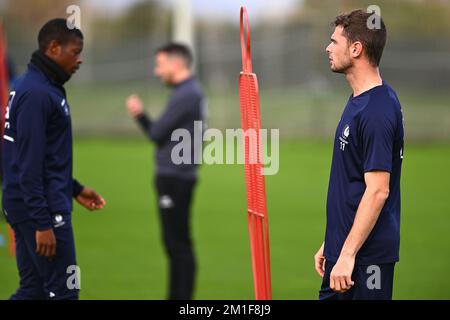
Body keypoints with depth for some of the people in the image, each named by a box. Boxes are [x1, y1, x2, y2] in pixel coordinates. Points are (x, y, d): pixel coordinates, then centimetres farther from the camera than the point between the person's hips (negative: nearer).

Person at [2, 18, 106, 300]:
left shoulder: (45, 87, 15)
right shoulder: (36, 92, -17)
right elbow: (29, 164, -21)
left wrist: (74, 189, 22)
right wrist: (42, 223, -23)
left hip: (32, 206, 10)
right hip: (40, 208, -10)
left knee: (34, 290, 11)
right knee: (63, 291, -5)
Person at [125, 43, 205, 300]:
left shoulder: (186, 95, -14)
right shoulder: (191, 91, 17)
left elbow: (156, 133, -13)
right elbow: (162, 133, 16)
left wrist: (139, 114, 4)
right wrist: (141, 115, 4)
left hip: (176, 177, -10)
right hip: (173, 175, 10)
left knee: (179, 242, -8)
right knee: (175, 242, 13)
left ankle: (183, 297, -7)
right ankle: (177, 296, 17)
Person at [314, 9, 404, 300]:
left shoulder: (377, 111, -18)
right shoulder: (358, 101, 13)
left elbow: (378, 190, -22)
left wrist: (348, 254, -23)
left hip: (366, 256, -10)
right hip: (343, 247, 10)